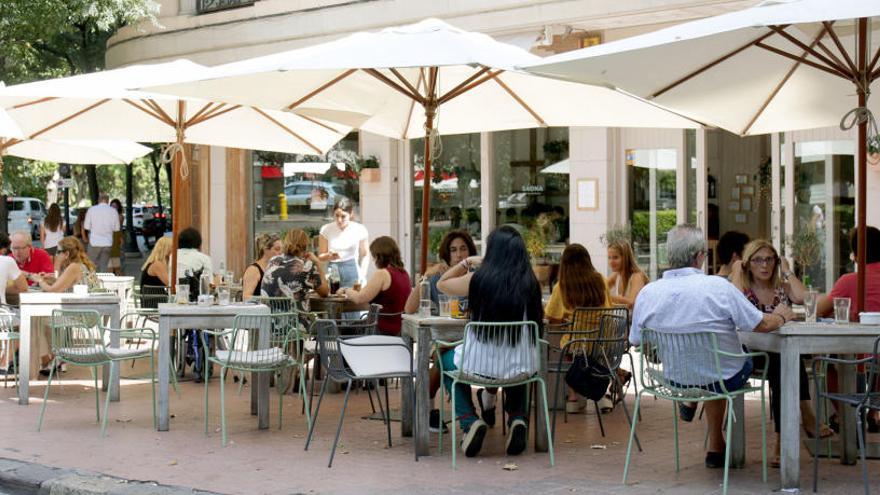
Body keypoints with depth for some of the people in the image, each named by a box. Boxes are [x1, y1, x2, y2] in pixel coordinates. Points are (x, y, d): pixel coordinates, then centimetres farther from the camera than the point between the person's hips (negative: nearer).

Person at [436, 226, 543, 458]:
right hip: (521, 367, 2)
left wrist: (467, 263, 18)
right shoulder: (530, 284, -6)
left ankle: (469, 422, 16)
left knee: (447, 359, 32)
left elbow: (442, 284, 8)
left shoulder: (478, 279, -11)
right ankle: (518, 418, 20)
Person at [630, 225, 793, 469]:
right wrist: (781, 316, 9)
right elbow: (762, 325, -16)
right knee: (747, 361, 32)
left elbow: (635, 341, 1)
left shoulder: (647, 293, -15)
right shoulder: (718, 286, -26)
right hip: (724, 378, -4)